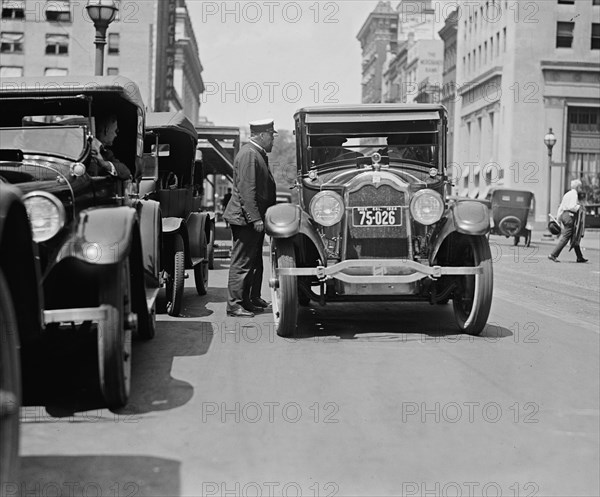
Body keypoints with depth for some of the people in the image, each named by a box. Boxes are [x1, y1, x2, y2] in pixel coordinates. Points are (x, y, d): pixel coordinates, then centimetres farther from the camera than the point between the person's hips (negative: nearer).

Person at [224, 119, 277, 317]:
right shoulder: (249, 154, -16)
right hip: (246, 219, -10)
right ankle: (234, 305, -1)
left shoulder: (258, 154, 18)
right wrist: (255, 218, -25)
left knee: (254, 262, 15)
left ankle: (251, 300, 24)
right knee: (242, 263, -6)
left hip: (254, 218, 10)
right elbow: (246, 190, -23)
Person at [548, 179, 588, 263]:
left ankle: (580, 257, 19)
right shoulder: (574, 194, -10)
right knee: (565, 237, -8)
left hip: (564, 215, 10)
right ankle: (553, 255, -11)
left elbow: (561, 207, 18)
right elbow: (572, 207, -22)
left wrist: (558, 219, 20)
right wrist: (579, 207, -4)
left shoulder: (567, 194, 18)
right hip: (570, 216, -10)